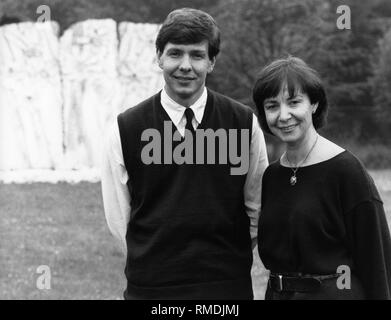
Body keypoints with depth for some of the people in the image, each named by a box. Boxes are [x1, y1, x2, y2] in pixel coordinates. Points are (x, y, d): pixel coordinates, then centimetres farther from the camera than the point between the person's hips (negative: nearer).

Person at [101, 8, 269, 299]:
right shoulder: (125, 130, -4)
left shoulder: (245, 124, -1)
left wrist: (229, 258, 1)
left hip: (229, 285, 1)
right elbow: (119, 219, 2)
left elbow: (257, 209, 6)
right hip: (150, 285, -1)